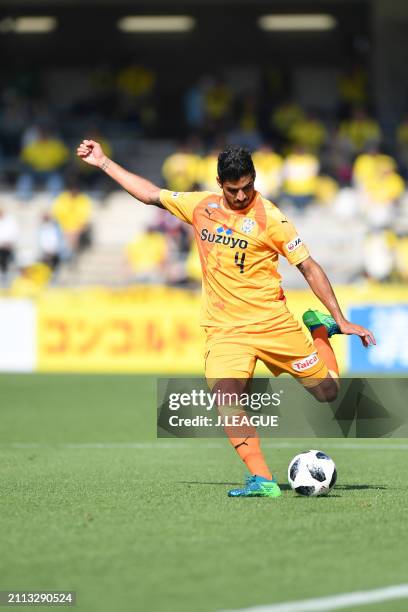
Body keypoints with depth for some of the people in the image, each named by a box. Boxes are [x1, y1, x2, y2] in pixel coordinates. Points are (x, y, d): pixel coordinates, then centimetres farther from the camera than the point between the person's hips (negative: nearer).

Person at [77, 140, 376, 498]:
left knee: (327, 392, 3)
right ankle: (262, 481, -22)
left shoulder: (269, 219, -8)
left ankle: (321, 328, 33)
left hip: (274, 322, -2)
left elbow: (309, 268, -5)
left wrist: (341, 320, -7)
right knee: (225, 396, -24)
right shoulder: (201, 206, 5)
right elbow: (151, 194, 19)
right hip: (225, 330, 2)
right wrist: (103, 162, 20)